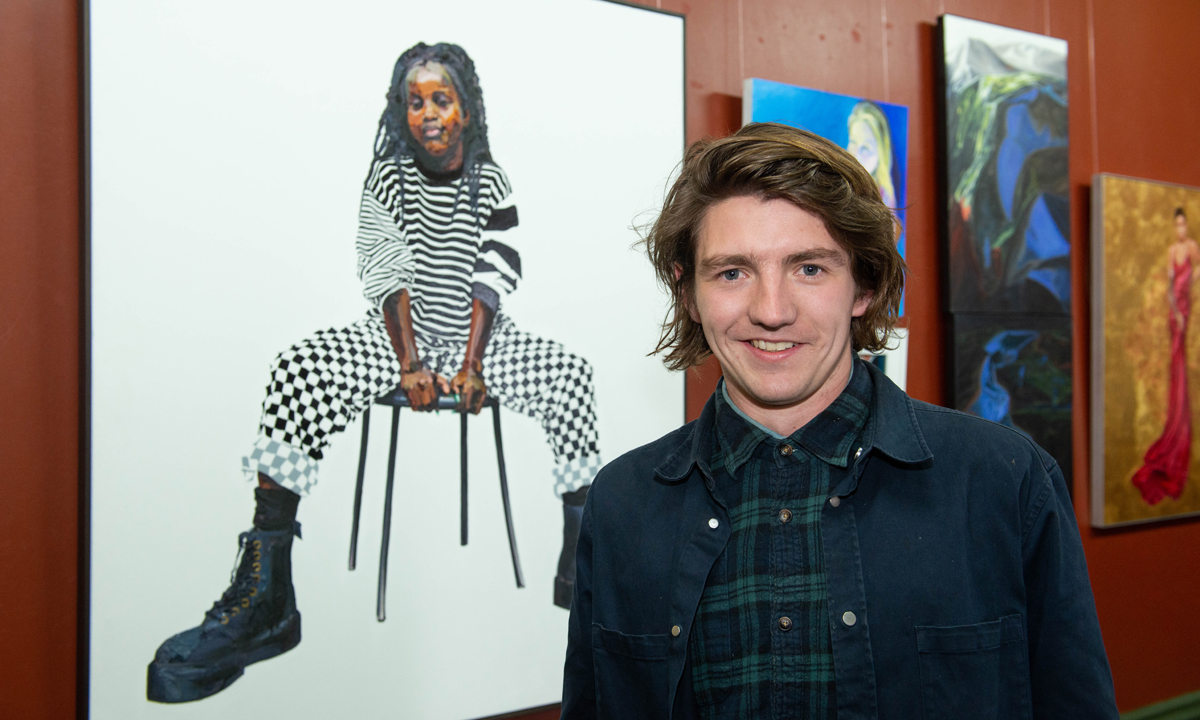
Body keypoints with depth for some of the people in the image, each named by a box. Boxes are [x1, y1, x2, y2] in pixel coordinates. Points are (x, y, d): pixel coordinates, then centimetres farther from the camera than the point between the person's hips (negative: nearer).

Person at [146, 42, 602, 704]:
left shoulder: (490, 184, 2)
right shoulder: (388, 178, 0)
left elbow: (492, 283, -8)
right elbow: (389, 278, -9)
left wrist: (471, 365, -22)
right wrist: (411, 366, -22)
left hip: (476, 338, 1)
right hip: (398, 335, -1)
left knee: (570, 373, -26)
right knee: (296, 370, -29)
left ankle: (579, 567, -18)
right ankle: (267, 597, -33)